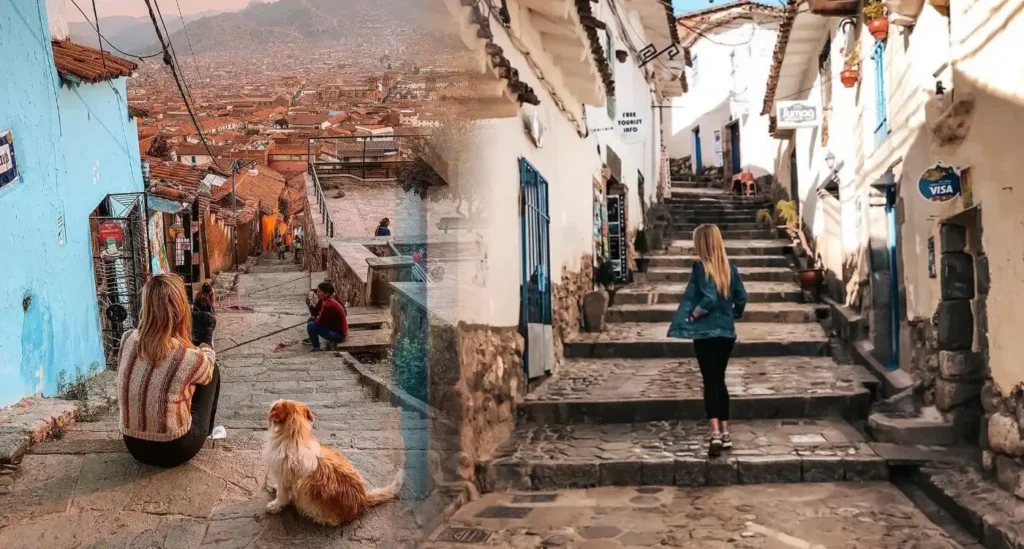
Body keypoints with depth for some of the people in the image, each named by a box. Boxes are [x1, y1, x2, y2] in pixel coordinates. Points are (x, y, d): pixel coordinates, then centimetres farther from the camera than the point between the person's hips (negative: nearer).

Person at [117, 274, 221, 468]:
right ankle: (207, 431, 37)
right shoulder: (189, 357, -23)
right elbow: (206, 372, 2)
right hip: (175, 449, -4)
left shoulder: (127, 340, -11)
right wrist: (207, 351, 23)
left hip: (135, 446, 5)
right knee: (212, 370, 16)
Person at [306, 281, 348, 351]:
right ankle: (313, 340, 39)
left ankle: (316, 349, -3)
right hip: (333, 328, 10)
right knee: (311, 320, 18)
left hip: (339, 335, -10)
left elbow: (320, 322, -22)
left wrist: (315, 319, -1)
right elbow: (315, 313, 10)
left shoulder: (329, 305, -29)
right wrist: (310, 305, -9)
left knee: (311, 325, -17)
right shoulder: (323, 300, 1)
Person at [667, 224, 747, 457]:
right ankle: (725, 433, 19)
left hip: (706, 332, -6)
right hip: (727, 332, 6)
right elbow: (742, 298, 5)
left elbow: (709, 299, -22)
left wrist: (692, 316, -10)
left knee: (710, 382, -4)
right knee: (719, 380, 16)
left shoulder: (701, 266, -12)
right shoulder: (730, 267, 5)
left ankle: (715, 434, -14)